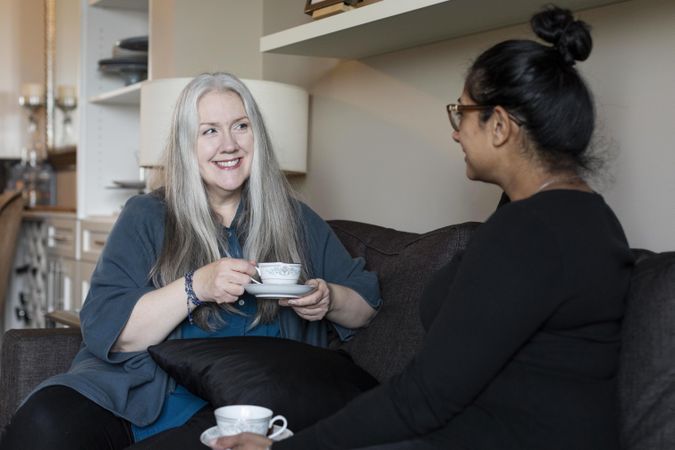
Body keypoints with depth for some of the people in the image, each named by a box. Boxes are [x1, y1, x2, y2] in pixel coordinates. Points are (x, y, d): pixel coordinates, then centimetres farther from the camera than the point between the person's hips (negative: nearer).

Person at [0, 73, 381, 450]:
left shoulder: (294, 220, 13)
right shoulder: (146, 217, 8)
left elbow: (368, 303, 18)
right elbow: (105, 333, -3)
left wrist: (329, 300, -5)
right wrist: (196, 287, -16)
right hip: (141, 389, -1)